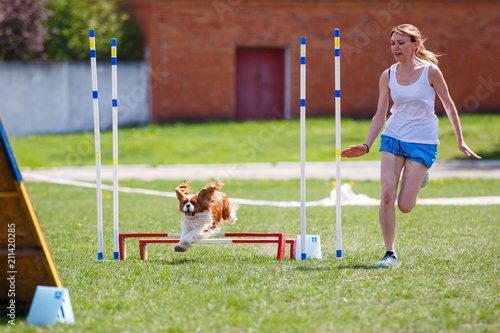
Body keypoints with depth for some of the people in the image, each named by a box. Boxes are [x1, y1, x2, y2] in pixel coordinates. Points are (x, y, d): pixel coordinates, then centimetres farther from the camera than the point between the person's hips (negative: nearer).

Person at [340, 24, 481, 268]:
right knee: (387, 195, -14)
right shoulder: (387, 76, 2)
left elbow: (448, 105, 3)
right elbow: (380, 115, 8)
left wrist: (460, 141, 5)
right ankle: (389, 253, -3)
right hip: (393, 138, 3)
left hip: (423, 142, -3)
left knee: (405, 205, -8)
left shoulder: (430, 71, -8)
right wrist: (366, 146, -3)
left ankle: (418, 179, 27)